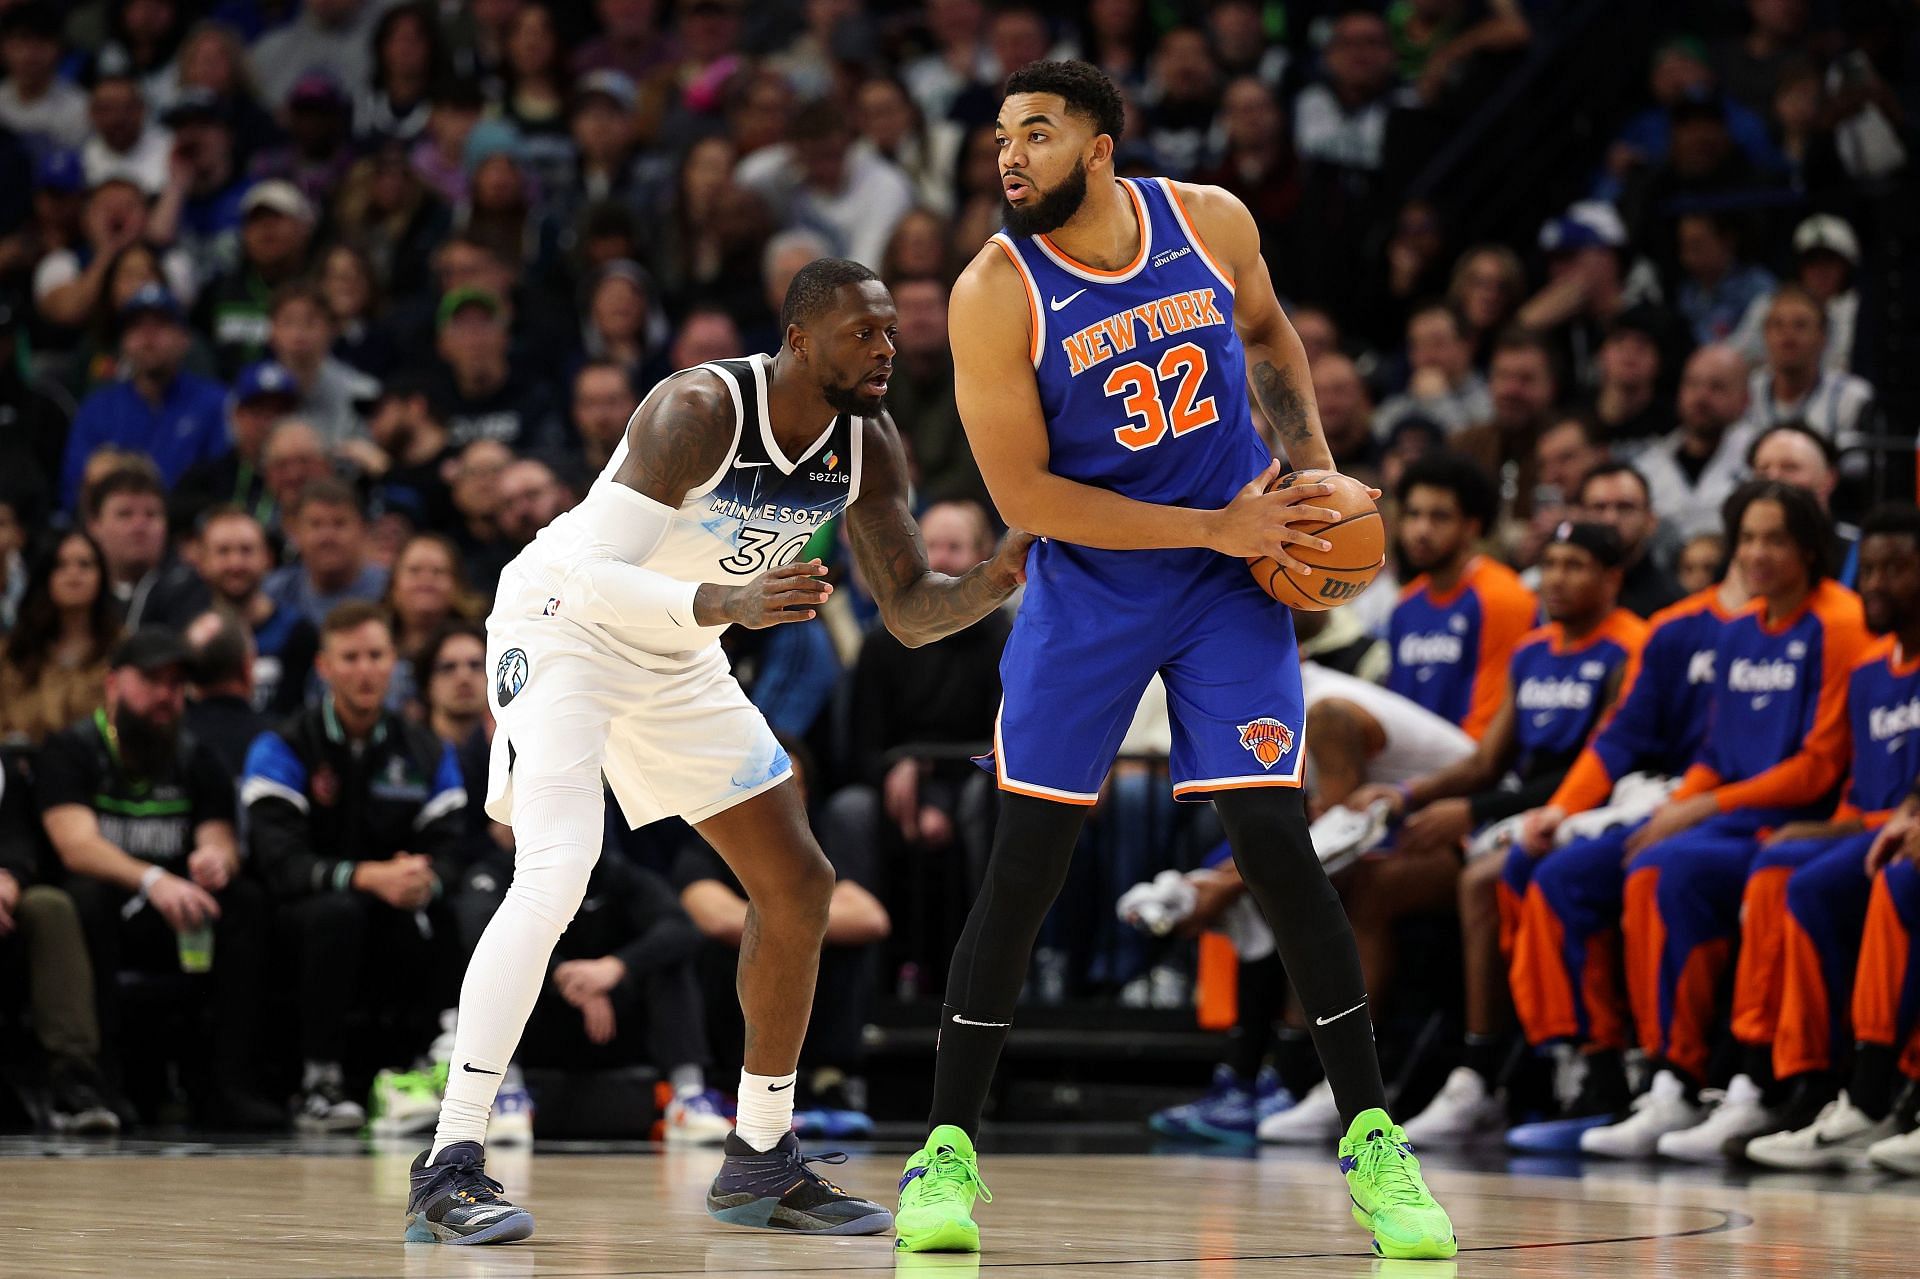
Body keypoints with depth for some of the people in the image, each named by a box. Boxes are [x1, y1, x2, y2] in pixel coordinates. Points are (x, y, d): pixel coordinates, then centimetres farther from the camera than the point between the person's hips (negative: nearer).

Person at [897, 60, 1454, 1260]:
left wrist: (1318, 471, 4)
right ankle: (949, 1149, 8)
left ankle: (1372, 1138, 2)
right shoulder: (995, 295, -16)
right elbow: (1024, 493, -17)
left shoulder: (1212, 221, -7)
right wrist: (1217, 527, -17)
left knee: (1278, 845, -6)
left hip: (1234, 578, 1)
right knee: (1024, 866, -3)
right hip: (1088, 587, -1)